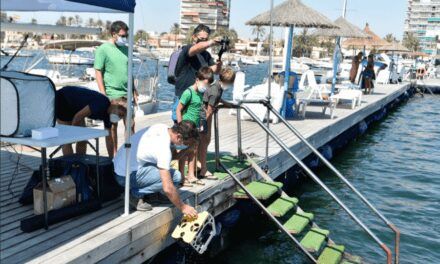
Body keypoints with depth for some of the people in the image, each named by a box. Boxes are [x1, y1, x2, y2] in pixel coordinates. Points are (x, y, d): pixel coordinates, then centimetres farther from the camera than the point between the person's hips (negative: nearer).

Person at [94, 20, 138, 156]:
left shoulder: (125, 49, 13)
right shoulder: (103, 49, -5)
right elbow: (98, 72, -8)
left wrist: (134, 91, 16)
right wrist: (103, 95, -13)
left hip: (127, 94, 5)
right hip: (112, 95, -5)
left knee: (130, 124, 5)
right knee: (112, 126, 4)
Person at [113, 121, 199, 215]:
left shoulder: (163, 128, -1)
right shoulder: (163, 148, -26)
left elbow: (174, 154, 14)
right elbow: (168, 188, -26)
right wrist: (182, 207, -14)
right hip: (126, 176, -10)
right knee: (175, 176, -16)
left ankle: (150, 194, 14)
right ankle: (135, 194, -6)